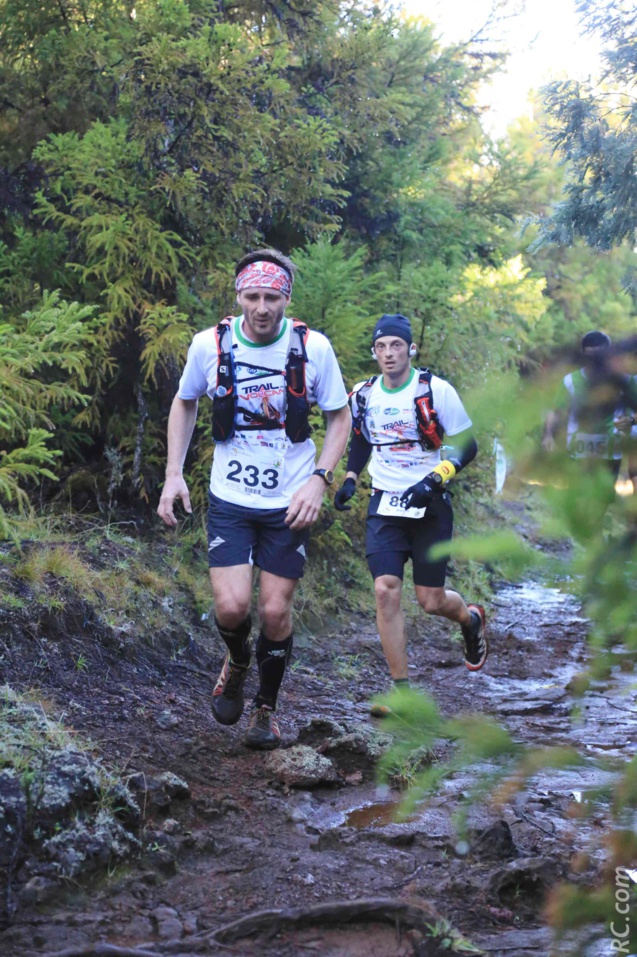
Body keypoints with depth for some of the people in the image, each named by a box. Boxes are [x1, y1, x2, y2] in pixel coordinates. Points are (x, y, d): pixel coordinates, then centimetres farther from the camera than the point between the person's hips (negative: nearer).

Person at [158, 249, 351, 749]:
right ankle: (237, 662, 23)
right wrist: (174, 474, 3)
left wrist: (319, 479, -11)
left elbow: (340, 417, 2)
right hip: (230, 500, 0)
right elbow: (185, 404, 11)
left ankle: (266, 708, 26)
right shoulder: (210, 344, -7)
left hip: (289, 504, 0)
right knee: (232, 607, -13)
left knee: (275, 611, 1)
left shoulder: (313, 347, -10)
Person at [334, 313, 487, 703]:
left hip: (430, 506, -3)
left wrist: (434, 479, -20)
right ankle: (402, 690, -3)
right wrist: (350, 479, 8)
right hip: (385, 507, 3)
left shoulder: (436, 390, -10)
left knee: (431, 600, 2)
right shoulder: (364, 395, 4)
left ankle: (471, 619, 40)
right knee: (386, 592, -12)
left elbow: (466, 445, -7)